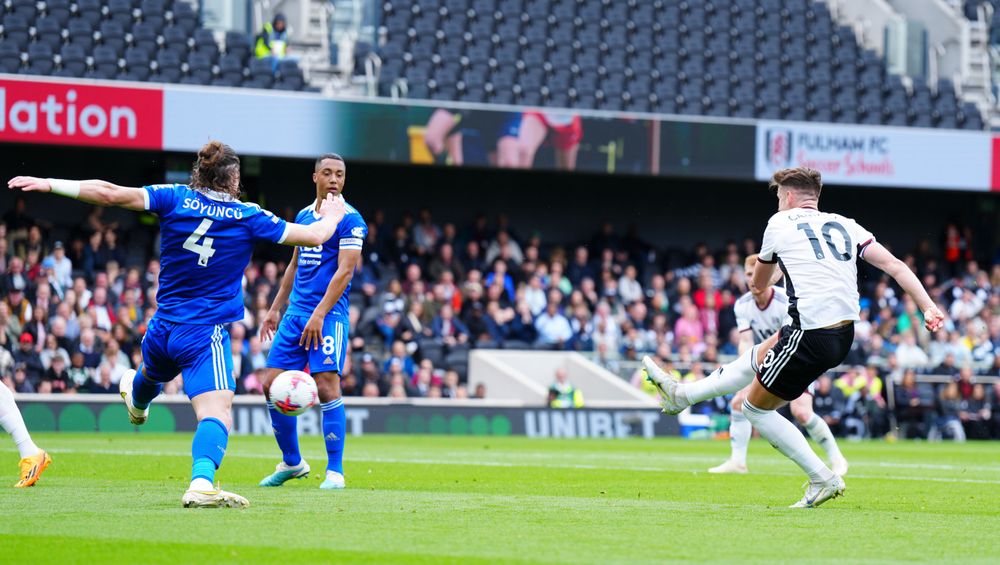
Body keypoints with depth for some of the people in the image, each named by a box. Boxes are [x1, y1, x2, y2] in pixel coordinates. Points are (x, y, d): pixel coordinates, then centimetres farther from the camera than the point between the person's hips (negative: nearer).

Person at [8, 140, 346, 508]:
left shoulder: (175, 199, -5)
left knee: (150, 376, 38)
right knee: (216, 414, -17)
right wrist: (331, 216, 20)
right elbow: (314, 236, -4)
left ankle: (136, 401, 73)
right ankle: (202, 483, -41)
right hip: (206, 336, -5)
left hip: (162, 328, 5)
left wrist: (50, 185, -9)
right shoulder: (248, 217, -8)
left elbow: (110, 194, -14)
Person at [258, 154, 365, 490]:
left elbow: (344, 271, -14)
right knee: (272, 384, 2)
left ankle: (335, 471, -7)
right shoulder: (304, 216, 16)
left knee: (327, 386, -14)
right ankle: (291, 463, 17)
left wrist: (319, 314, -21)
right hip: (296, 312, 7)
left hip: (328, 315, -7)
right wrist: (275, 309, 22)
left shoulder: (349, 220, -7)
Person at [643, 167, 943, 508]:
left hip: (810, 334, -7)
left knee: (756, 408, 11)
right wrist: (928, 307, 1)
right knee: (756, 358, 28)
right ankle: (683, 395, 44)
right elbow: (894, 265, 3)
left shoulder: (780, 223, 6)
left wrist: (762, 294, 46)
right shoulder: (845, 225, 15)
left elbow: (758, 284, 23)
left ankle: (823, 479, 7)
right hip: (845, 336, 7)